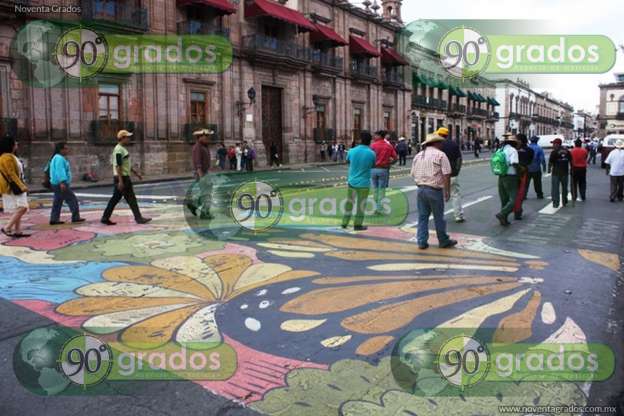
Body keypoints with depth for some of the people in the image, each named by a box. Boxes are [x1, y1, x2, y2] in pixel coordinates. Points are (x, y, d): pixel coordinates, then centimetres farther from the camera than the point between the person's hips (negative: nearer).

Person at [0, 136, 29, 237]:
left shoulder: (11, 156, 16)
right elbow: (11, 174, -21)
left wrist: (22, 185, 21)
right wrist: (21, 186, -22)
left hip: (15, 187, 11)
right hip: (12, 188, -11)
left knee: (17, 210, 11)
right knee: (22, 208, -15)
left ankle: (17, 231, 12)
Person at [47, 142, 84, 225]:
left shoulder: (56, 158, 19)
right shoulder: (59, 158, -15)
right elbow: (60, 171, -27)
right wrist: (62, 182, -35)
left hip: (56, 184, 11)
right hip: (61, 184, -11)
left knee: (57, 202, 12)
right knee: (72, 199, -5)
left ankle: (54, 219, 13)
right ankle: (75, 217, -2)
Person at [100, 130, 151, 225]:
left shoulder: (123, 149, 17)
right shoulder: (119, 150, -15)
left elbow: (127, 164, 25)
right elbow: (118, 166, -21)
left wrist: (136, 173, 24)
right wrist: (120, 181, -24)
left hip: (124, 177, 10)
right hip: (122, 178, -10)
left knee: (115, 199, 11)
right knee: (131, 198, -5)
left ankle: (105, 218, 15)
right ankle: (138, 218, 1)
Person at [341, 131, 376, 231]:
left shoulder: (352, 151, -7)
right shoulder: (371, 153, -12)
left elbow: (347, 161, 13)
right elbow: (373, 166, 5)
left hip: (351, 181, 3)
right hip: (364, 183, -3)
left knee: (349, 202, 15)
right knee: (361, 204, 8)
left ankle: (345, 223, 21)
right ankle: (357, 225, 13)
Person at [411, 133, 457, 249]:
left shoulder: (418, 156, 11)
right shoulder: (440, 155, -6)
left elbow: (413, 174, 13)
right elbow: (446, 175, -12)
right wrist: (447, 191, -8)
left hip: (420, 189, 5)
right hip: (435, 190, -5)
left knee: (422, 216, 11)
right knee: (439, 217, 7)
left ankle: (422, 242, 12)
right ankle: (443, 241, 20)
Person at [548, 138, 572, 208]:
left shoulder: (554, 152, -11)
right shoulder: (567, 151, 7)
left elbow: (550, 162, -13)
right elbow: (571, 161, 11)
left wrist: (549, 169, 0)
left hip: (556, 173, -5)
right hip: (565, 172, 5)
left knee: (555, 188, -1)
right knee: (564, 187, 17)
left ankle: (556, 203, -5)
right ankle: (564, 202, 25)